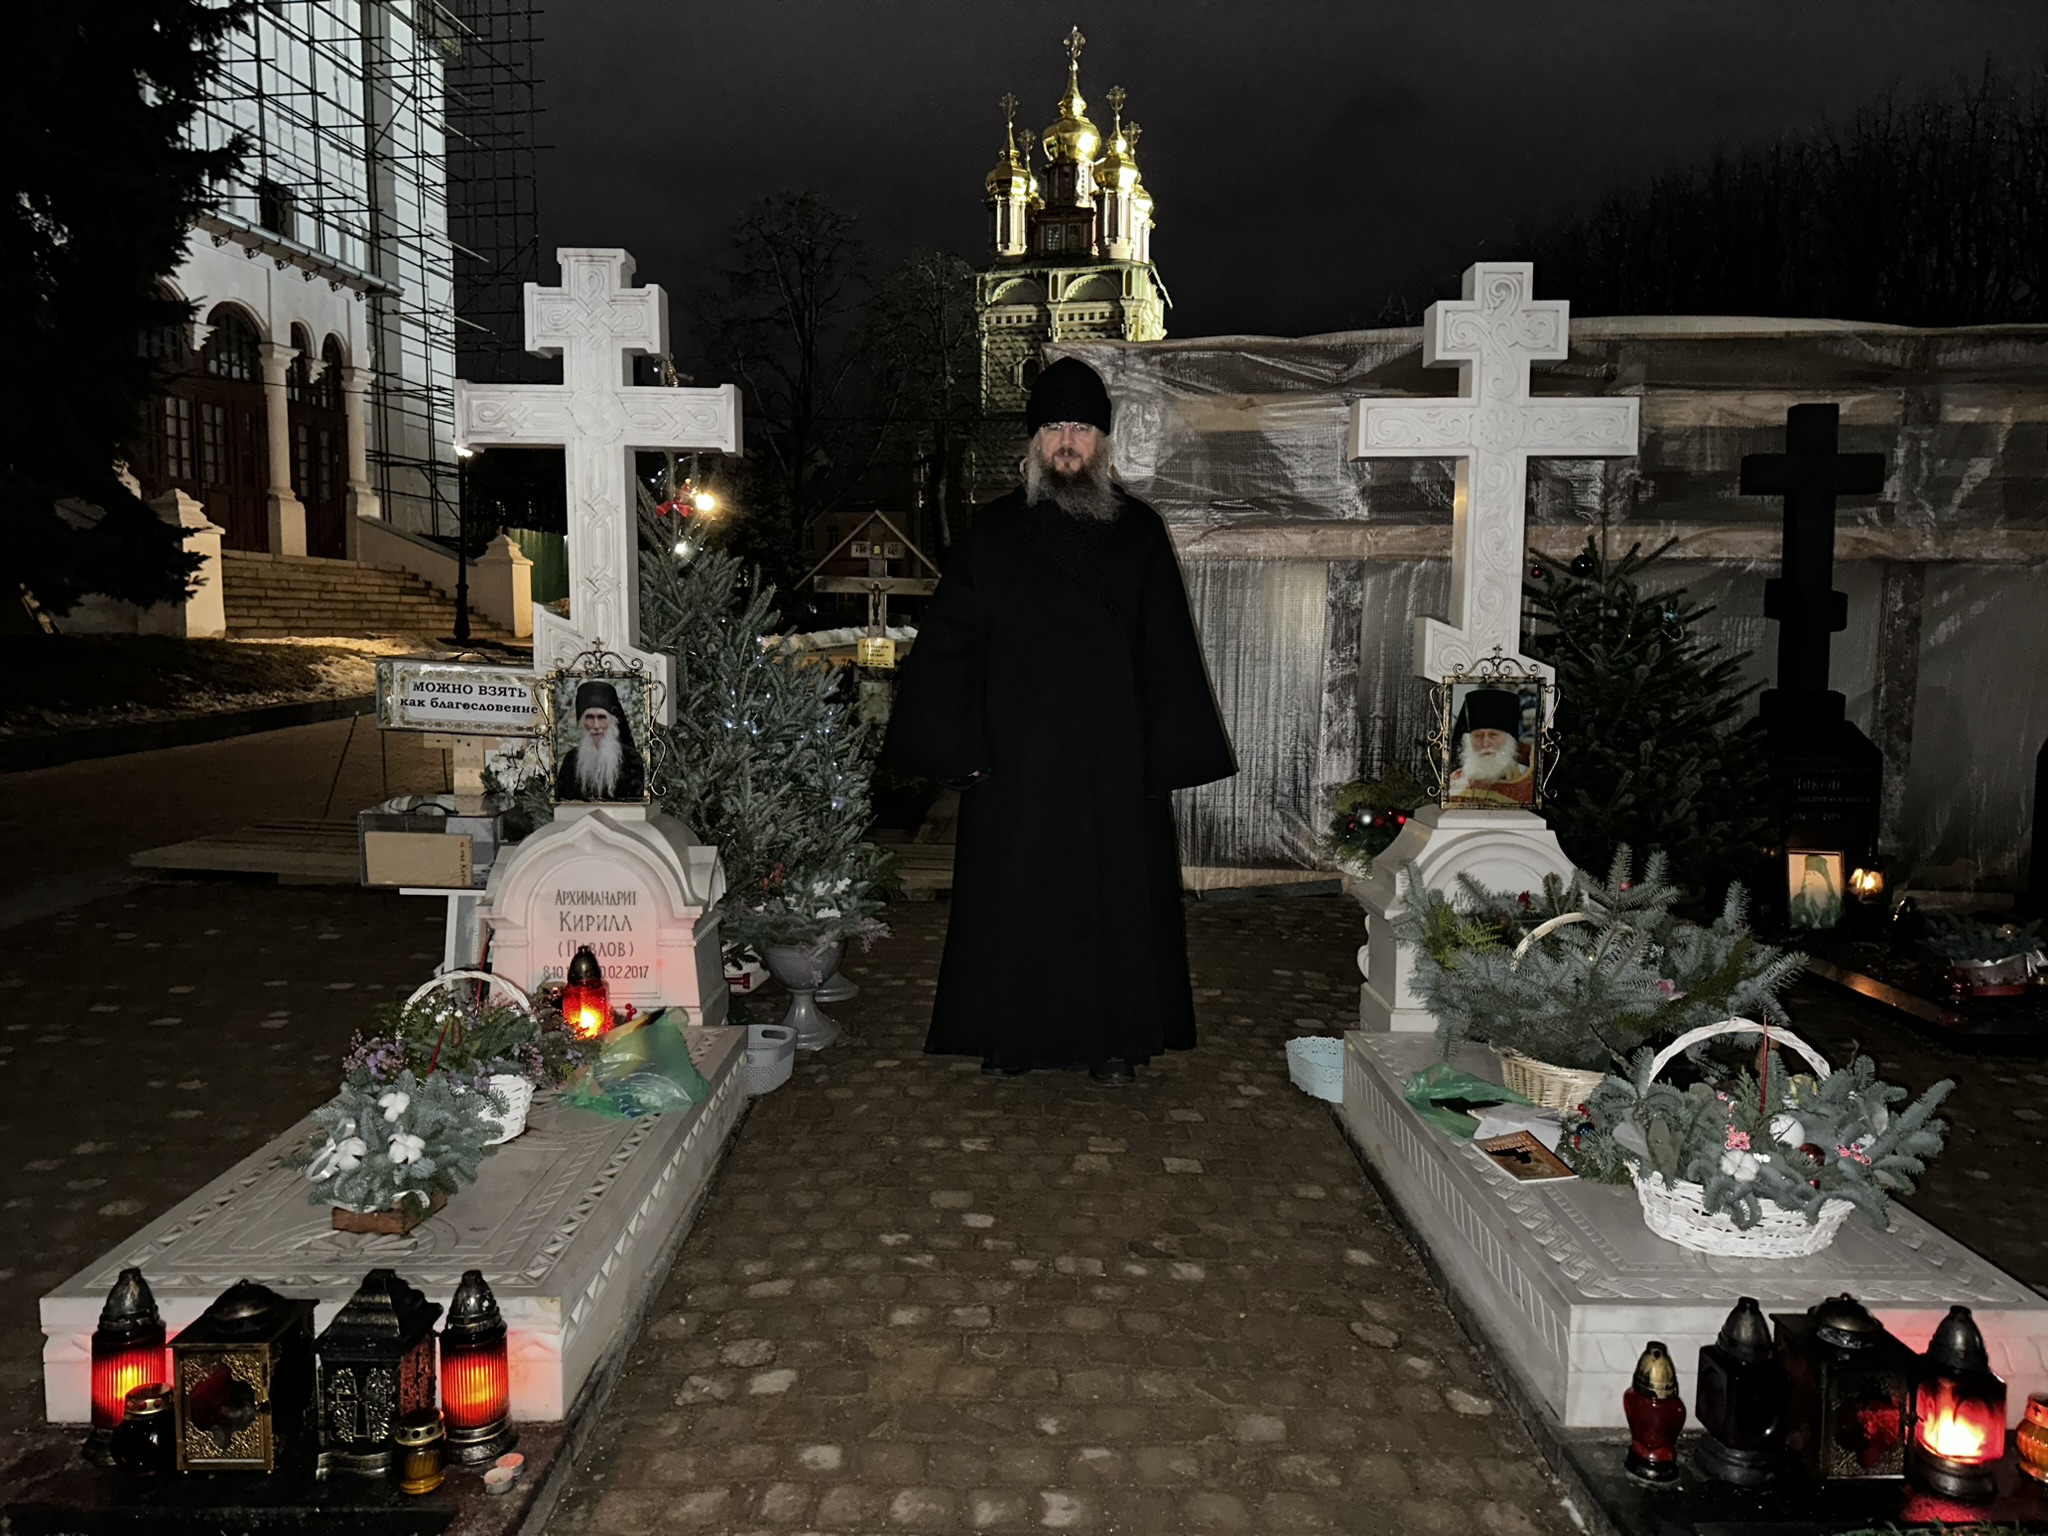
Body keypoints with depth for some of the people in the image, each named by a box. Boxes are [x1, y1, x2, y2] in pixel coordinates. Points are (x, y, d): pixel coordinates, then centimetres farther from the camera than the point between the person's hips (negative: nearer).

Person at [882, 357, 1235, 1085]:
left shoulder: (1140, 533, 5)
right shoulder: (992, 534, 3)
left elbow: (1168, 653, 4)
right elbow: (946, 643, 1)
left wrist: (1165, 753, -3)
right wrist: (962, 749, -6)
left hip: (1113, 758, 1)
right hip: (1016, 760, 0)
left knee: (1113, 892, 6)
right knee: (1013, 895, 4)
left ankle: (1114, 1037, 18)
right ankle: (1010, 1034, 18)